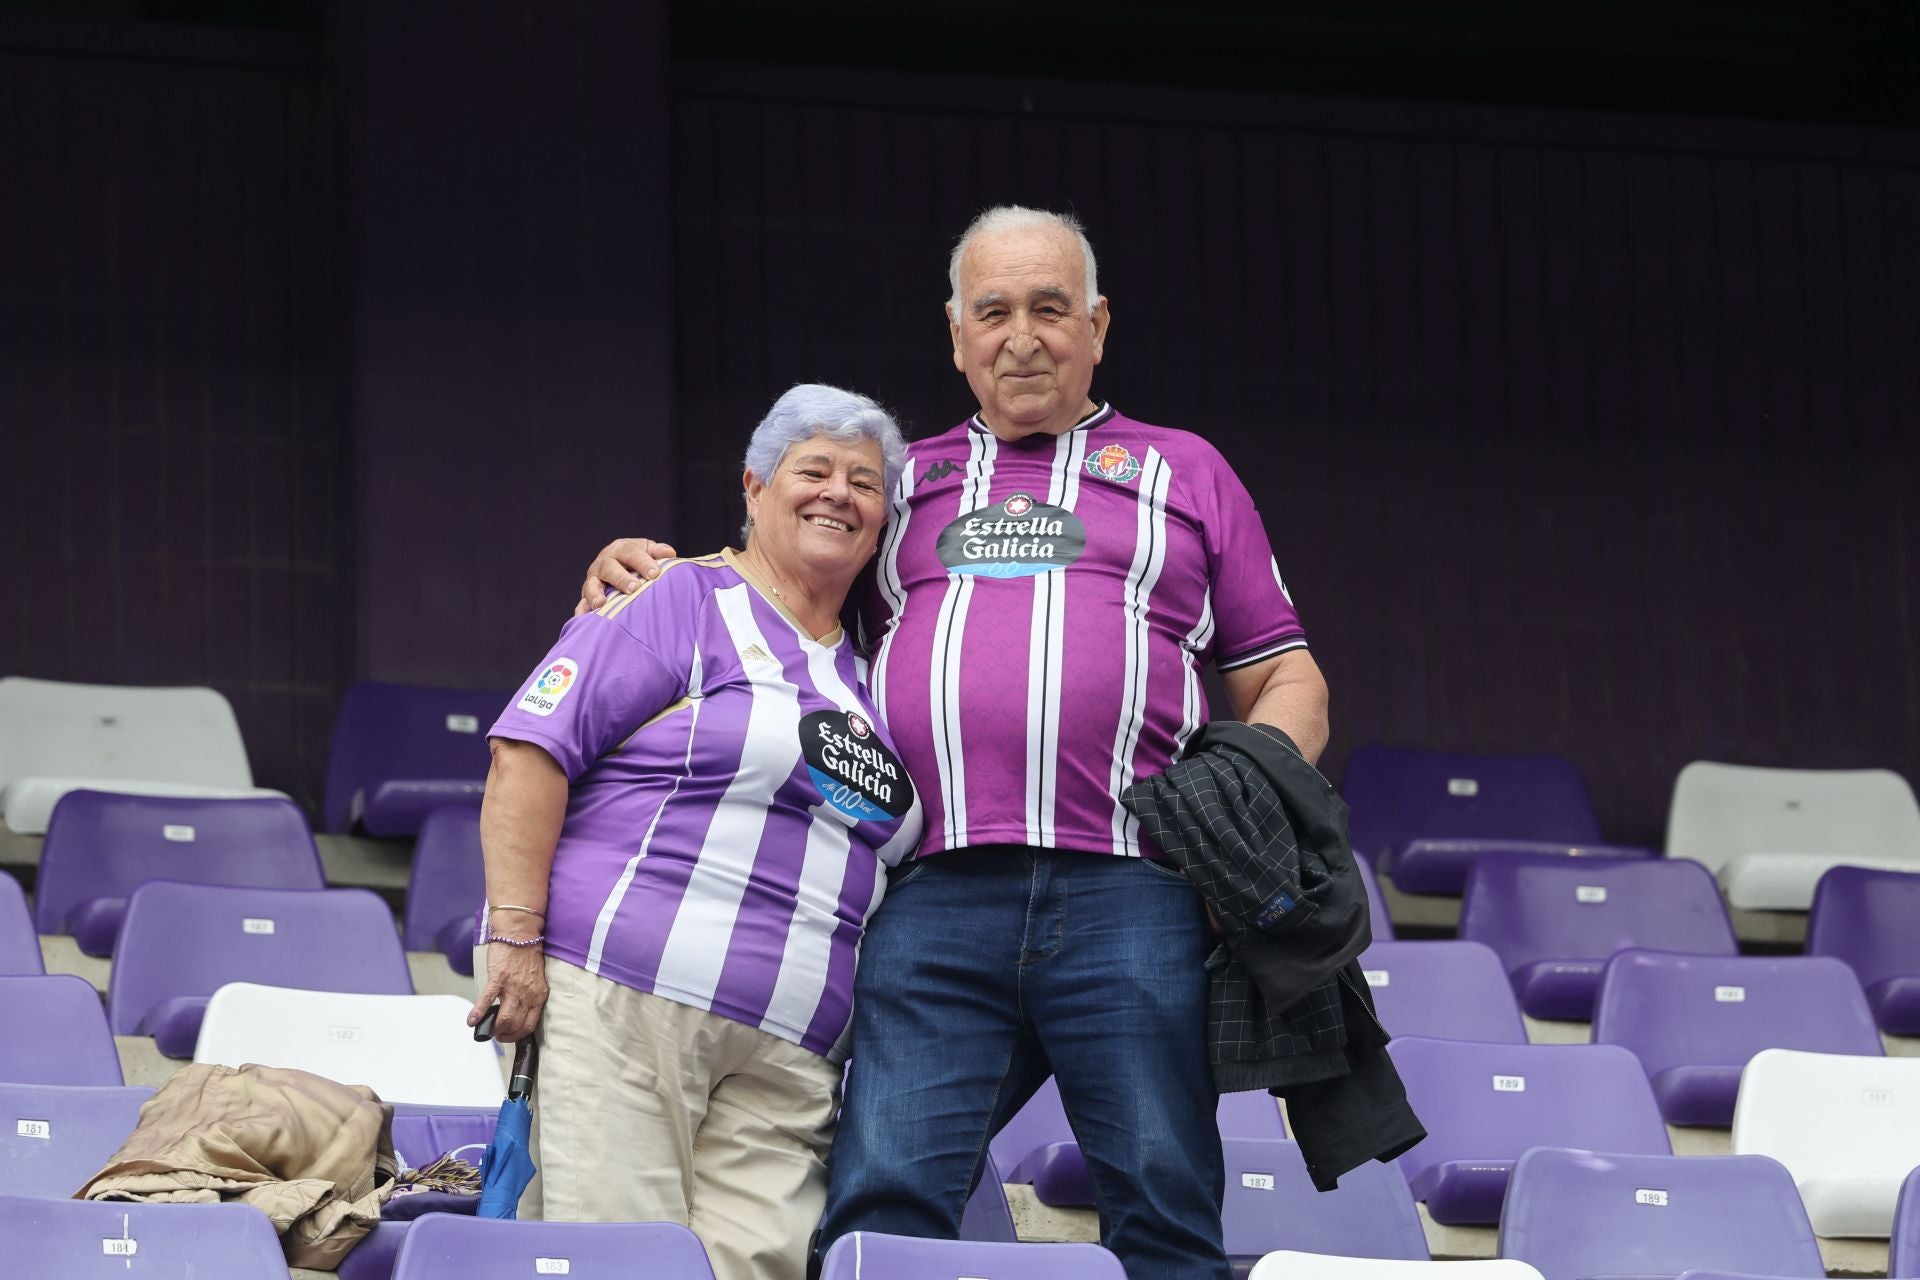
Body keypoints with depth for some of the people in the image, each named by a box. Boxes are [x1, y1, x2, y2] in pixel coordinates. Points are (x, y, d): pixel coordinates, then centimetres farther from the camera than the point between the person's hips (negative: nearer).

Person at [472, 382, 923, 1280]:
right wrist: (516, 938, -14)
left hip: (785, 1065, 6)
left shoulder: (866, 675, 23)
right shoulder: (678, 602, 2)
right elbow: (532, 751, -6)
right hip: (620, 999, -6)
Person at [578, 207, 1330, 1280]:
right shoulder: (906, 484, 26)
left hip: (1130, 898, -1)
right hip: (937, 900, 1)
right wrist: (657, 575, 16)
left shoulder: (1184, 473, 21)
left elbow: (1290, 685, 18)